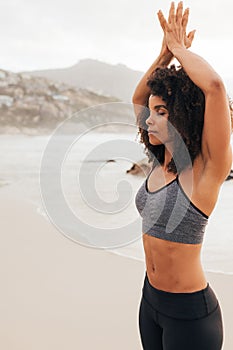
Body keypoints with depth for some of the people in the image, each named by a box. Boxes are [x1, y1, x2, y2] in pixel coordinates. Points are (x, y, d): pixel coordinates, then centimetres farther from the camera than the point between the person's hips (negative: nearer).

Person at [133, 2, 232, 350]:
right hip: (151, 298, 7)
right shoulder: (162, 161, 2)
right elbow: (138, 97, 11)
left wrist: (180, 49, -16)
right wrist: (165, 52, -1)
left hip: (190, 312, -7)